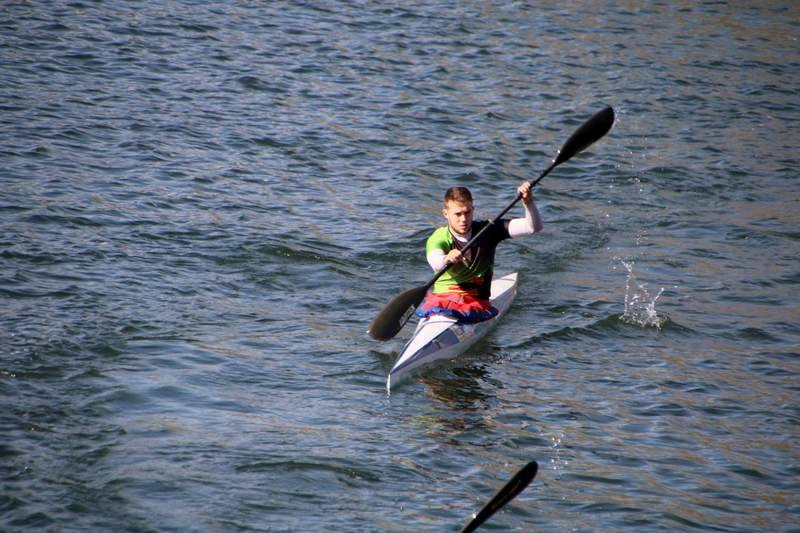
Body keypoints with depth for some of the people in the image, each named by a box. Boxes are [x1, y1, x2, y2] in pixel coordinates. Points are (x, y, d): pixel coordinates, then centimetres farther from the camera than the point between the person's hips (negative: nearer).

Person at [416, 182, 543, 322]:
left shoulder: (487, 231, 2)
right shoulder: (437, 239, -6)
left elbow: (534, 227, -5)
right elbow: (435, 263, -31)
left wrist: (528, 203, -25)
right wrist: (447, 259, -55)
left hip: (476, 301, 2)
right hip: (441, 297, -2)